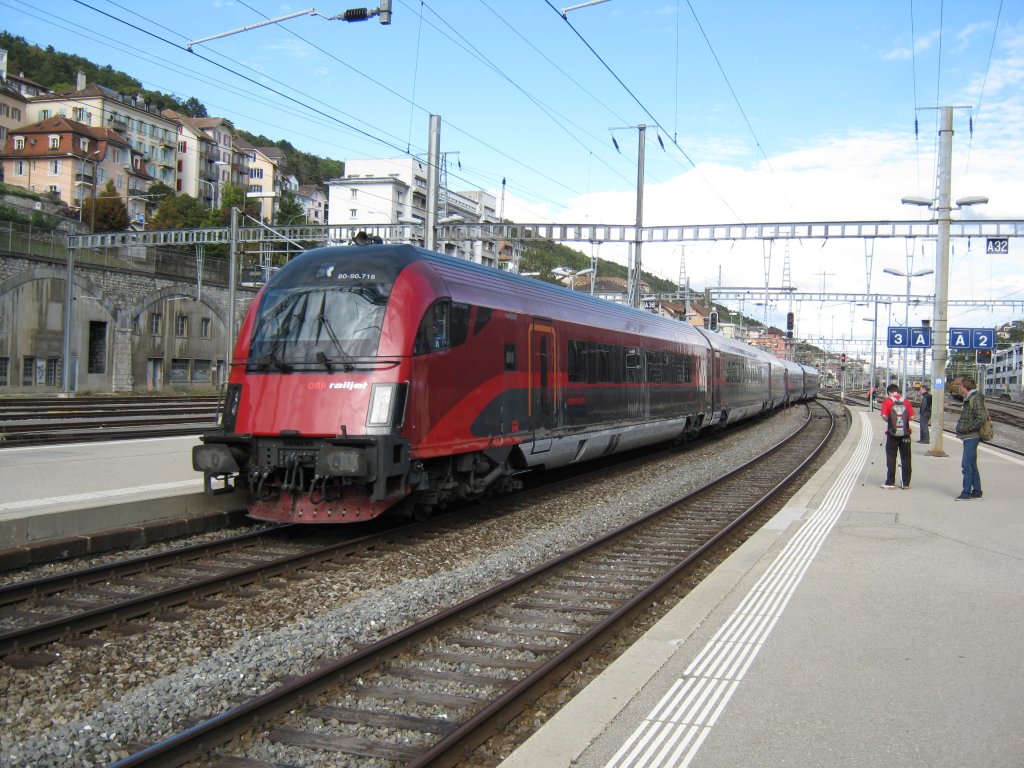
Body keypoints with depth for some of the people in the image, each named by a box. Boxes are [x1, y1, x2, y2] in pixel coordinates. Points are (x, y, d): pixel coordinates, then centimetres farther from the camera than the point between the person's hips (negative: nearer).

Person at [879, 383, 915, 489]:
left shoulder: (887, 401, -4)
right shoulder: (906, 402, 4)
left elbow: (884, 416, -14)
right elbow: (911, 416, 0)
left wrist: (889, 420, 5)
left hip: (892, 433, -2)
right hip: (905, 433, 2)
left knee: (891, 458, 4)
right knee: (905, 458, 8)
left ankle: (890, 483, 3)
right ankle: (906, 483, 11)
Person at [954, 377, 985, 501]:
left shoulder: (976, 399, -15)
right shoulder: (969, 399, 16)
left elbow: (981, 419, -22)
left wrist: (966, 428, -19)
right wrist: (960, 423, 10)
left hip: (971, 437, -10)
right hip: (969, 437, 10)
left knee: (967, 465, -11)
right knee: (972, 465, 14)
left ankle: (966, 492, -10)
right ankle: (976, 491, 21)